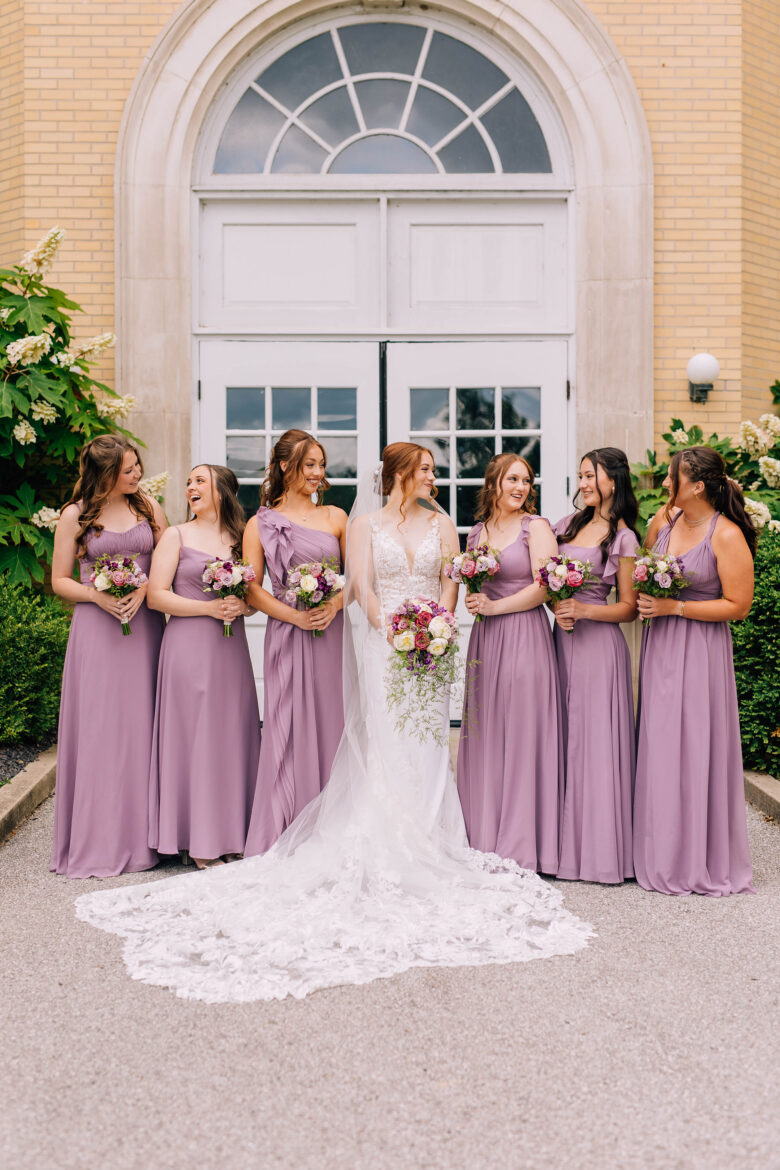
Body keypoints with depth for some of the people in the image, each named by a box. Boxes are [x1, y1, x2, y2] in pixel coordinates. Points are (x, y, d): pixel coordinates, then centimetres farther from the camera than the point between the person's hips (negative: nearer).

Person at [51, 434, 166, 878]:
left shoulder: (148, 506, 8)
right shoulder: (75, 515, 1)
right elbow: (60, 580, 5)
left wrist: (144, 588, -9)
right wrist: (98, 596, -13)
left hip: (144, 624, 2)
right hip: (97, 628, -2)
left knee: (141, 726, 2)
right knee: (98, 730, -2)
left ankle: (141, 836, 11)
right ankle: (98, 841, 7)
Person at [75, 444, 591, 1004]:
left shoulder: (441, 525, 14)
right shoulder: (365, 524, 6)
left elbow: (449, 585, 6)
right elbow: (362, 585, -4)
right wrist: (392, 633, -18)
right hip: (380, 646, -2)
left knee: (424, 747, 0)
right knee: (382, 748, -6)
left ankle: (427, 850, 7)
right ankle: (383, 856, -1)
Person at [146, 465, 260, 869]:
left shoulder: (239, 538, 13)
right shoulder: (177, 536, 3)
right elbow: (156, 595, -5)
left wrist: (242, 606, -6)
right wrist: (210, 608, -13)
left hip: (231, 647, 4)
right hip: (190, 646, -3)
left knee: (233, 734, 4)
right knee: (194, 734, -3)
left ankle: (232, 835, 15)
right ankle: (200, 841, 5)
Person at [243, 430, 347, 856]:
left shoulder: (335, 517, 11)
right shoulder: (260, 524, 5)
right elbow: (252, 589, 1)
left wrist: (334, 604, -9)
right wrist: (294, 615, -12)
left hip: (332, 635, 2)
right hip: (287, 638, -2)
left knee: (331, 726, 5)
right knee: (288, 732, -2)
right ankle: (282, 841, 6)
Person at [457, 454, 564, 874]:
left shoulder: (535, 527, -2)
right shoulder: (477, 531, 14)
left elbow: (544, 587, -10)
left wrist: (496, 606, -10)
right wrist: (473, 602, 2)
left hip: (524, 637, -5)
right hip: (485, 639, 5)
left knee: (521, 734, -3)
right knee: (484, 736, 7)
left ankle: (521, 844, 7)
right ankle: (485, 837, 18)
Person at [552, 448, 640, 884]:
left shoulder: (623, 538, -4)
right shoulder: (568, 525, 12)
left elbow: (628, 608, -4)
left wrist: (583, 610, -17)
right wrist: (557, 609, -1)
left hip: (599, 644, -6)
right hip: (562, 640, 6)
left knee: (596, 738, -2)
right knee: (562, 738, 8)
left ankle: (600, 847, 9)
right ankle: (564, 842, 17)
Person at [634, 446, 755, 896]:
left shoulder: (727, 535, -12)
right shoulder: (663, 520, 6)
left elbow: (738, 606, -12)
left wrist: (674, 607, -16)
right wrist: (645, 601, 3)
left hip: (700, 651, -6)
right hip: (660, 646, 6)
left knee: (696, 750, 0)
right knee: (659, 749, 9)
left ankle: (704, 862, 15)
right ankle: (663, 856, 21)